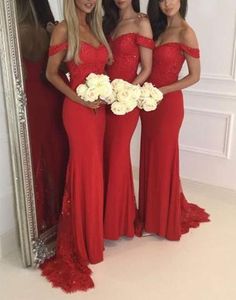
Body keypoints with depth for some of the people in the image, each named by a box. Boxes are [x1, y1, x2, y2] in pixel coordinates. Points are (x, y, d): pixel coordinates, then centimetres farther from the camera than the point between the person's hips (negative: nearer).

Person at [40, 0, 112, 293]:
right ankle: (82, 239, 18)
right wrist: (80, 98, -16)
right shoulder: (63, 29, -8)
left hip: (99, 107, 7)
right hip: (78, 109, -7)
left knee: (96, 167, 14)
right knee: (85, 169, 0)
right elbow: (51, 73, -8)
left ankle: (93, 228, 32)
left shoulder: (95, 28, 14)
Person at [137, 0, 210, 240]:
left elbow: (194, 75, -11)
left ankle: (167, 218, 20)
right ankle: (152, 213, 29)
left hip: (168, 103, -7)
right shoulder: (158, 29, 13)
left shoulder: (185, 33, -10)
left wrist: (161, 91, -16)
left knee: (164, 157, 2)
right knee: (150, 156, 12)